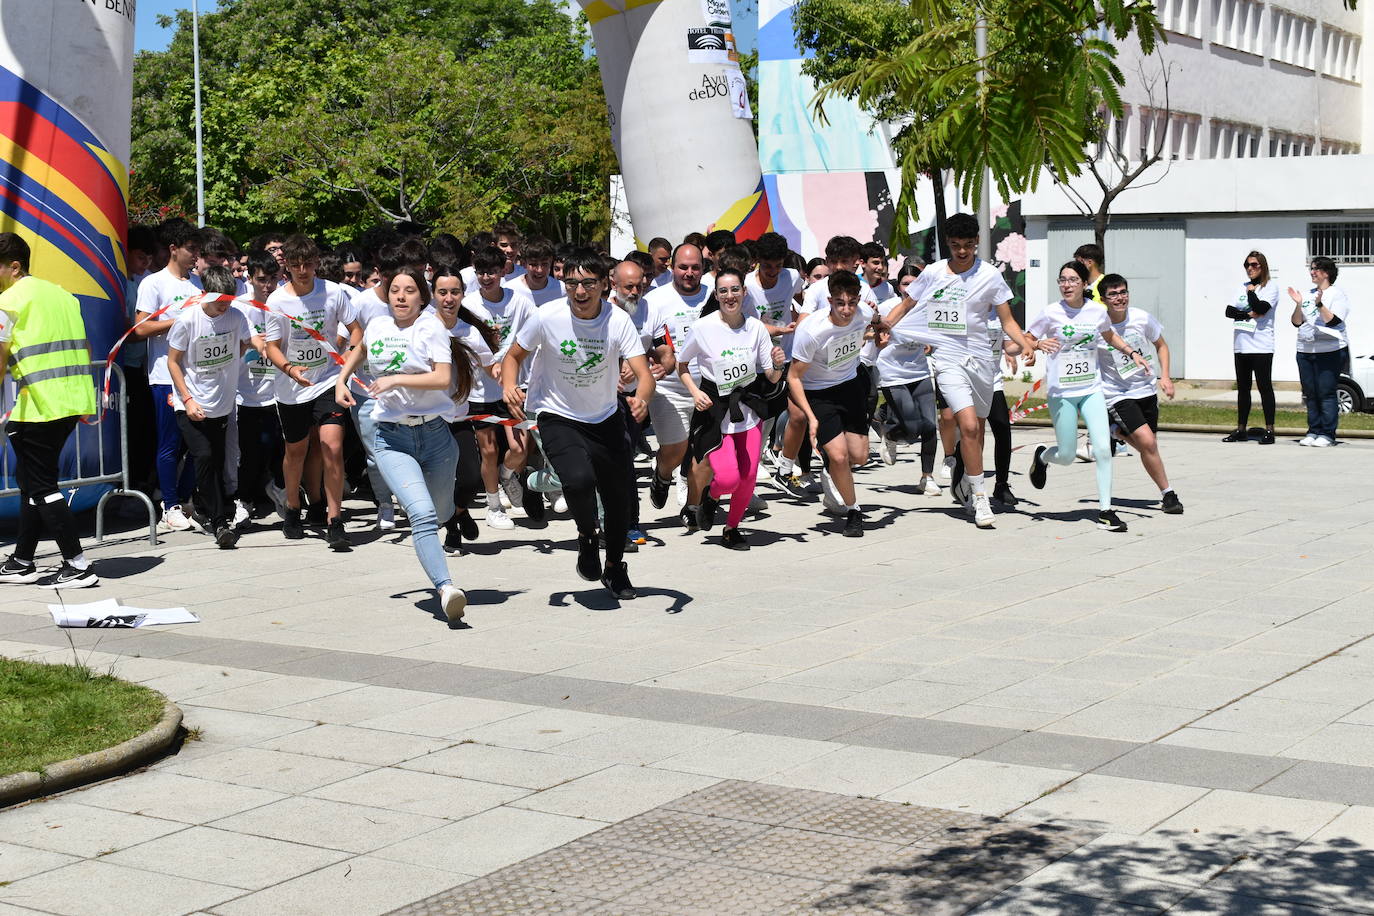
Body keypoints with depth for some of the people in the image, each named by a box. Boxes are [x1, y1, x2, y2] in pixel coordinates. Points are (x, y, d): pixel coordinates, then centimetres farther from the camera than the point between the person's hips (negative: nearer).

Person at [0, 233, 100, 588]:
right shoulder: (60, 293, 16)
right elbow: (84, 349, 19)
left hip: (39, 405, -8)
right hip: (73, 401, 8)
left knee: (40, 485, -1)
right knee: (31, 478, 17)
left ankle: (78, 566, -4)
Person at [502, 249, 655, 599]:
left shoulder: (618, 320, -15)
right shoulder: (547, 317, -17)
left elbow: (643, 373, -21)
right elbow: (513, 356, -2)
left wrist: (641, 398, -44)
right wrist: (510, 387, -23)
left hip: (605, 418, 3)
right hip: (558, 417, -2)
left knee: (619, 497, 9)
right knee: (579, 479, -28)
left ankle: (615, 567, 39)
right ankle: (587, 536, 7)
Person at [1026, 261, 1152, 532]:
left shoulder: (1097, 311, 2)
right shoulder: (1051, 313, -7)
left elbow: (1110, 336, 23)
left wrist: (1132, 353, 10)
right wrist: (1038, 344, -22)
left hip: (1092, 390, 2)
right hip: (1061, 392, -2)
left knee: (1103, 448, -11)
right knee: (1066, 456, 1)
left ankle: (1105, 510, -2)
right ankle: (1041, 456, 37)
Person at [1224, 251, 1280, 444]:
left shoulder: (1271, 287, -2)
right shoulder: (1243, 287, 16)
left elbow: (1260, 308, -18)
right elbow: (1229, 310, 5)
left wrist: (1251, 291, -5)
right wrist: (1248, 314, -10)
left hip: (1261, 346, -6)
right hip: (1241, 346, 6)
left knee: (1265, 387, -5)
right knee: (1242, 388, 10)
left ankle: (1269, 430, -3)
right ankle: (1241, 430, 16)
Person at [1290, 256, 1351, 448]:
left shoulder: (1337, 294, -1)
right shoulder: (1307, 294, 16)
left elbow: (1333, 321, -14)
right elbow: (1297, 322, 11)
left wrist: (1319, 305, -25)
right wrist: (1298, 304, -4)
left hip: (1330, 351, -6)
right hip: (1305, 350, 6)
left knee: (1326, 392, -9)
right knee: (1310, 393, 6)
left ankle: (1327, 434, -6)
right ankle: (1313, 431, 12)